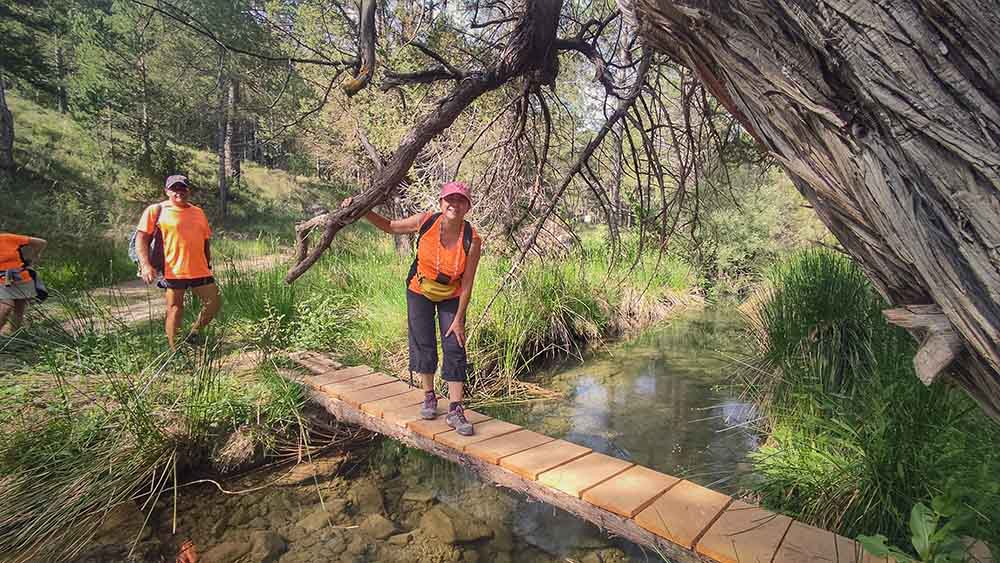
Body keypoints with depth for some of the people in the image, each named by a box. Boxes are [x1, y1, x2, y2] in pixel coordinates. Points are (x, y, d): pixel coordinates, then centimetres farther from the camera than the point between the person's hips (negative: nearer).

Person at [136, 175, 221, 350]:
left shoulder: (198, 212, 15)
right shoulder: (156, 210, 1)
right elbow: (141, 238, -4)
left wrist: (208, 264, 18)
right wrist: (145, 265, -15)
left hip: (199, 270, 5)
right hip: (173, 271, -5)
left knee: (214, 303, 6)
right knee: (175, 310, 2)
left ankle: (194, 333, 28)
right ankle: (175, 351, 14)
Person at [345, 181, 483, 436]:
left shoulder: (472, 240, -25)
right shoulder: (425, 222, -20)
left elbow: (467, 283, -19)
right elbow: (390, 227, -2)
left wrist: (459, 319, -16)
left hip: (451, 298, -1)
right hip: (419, 292, 1)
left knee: (455, 349, -4)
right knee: (423, 345, 6)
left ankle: (455, 410, 4)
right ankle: (429, 396, 27)